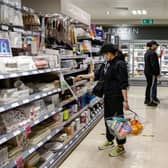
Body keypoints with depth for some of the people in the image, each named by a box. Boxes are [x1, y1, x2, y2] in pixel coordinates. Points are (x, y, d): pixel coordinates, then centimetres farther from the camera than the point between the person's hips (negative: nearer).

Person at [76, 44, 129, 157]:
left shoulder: (120, 64, -16)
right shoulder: (107, 64, 8)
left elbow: (124, 84, -20)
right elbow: (97, 74, 22)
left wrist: (125, 100, -22)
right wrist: (83, 76, 22)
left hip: (116, 97, -9)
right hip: (107, 96, 9)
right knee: (108, 118, 17)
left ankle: (121, 146, 14)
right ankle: (110, 141, 35)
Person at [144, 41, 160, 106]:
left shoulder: (147, 52, 14)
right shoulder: (152, 53, -18)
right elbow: (154, 64, -21)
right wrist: (157, 73, -17)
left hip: (147, 72, 10)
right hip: (152, 73, -10)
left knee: (149, 85, 17)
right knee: (152, 86, -4)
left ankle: (147, 99, 25)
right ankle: (150, 101, 1)